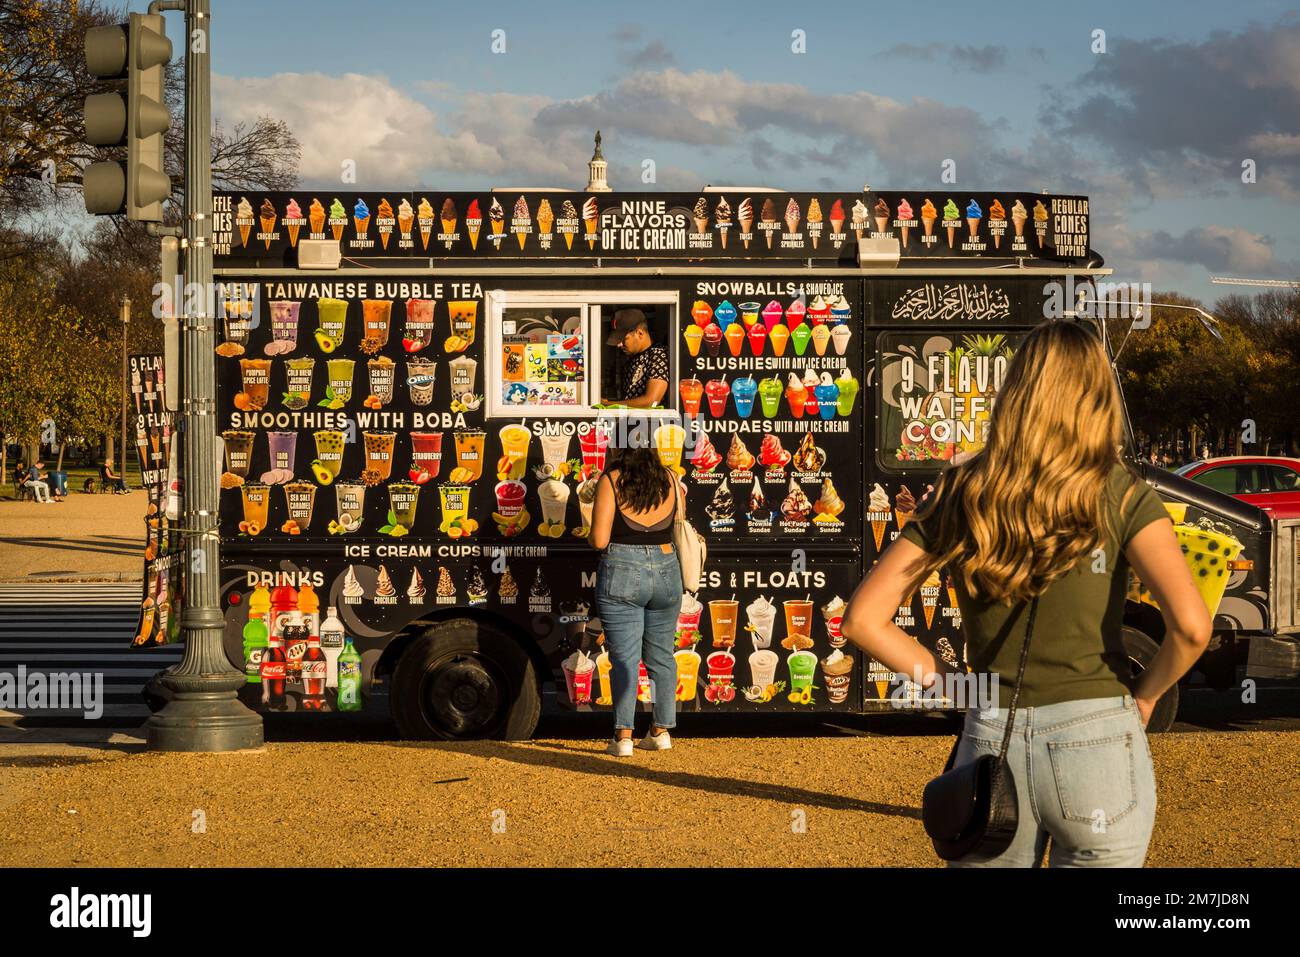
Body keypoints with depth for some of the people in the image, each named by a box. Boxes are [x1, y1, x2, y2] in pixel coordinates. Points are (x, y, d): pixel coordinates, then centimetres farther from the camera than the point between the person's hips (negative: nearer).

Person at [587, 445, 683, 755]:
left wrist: (591, 535, 10)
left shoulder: (611, 480, -9)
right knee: (661, 656, 14)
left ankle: (623, 736, -4)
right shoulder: (670, 479, 3)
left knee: (624, 659, -1)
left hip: (621, 575, -3)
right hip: (666, 572, 4)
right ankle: (661, 730, 19)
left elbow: (599, 540, -11)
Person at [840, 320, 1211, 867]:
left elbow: (862, 620, 1)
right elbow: (1191, 624, -17)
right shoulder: (1119, 494, -5)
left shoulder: (959, 496, 3)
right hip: (1096, 741, -2)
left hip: (990, 742, 3)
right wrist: (1145, 695, 0)